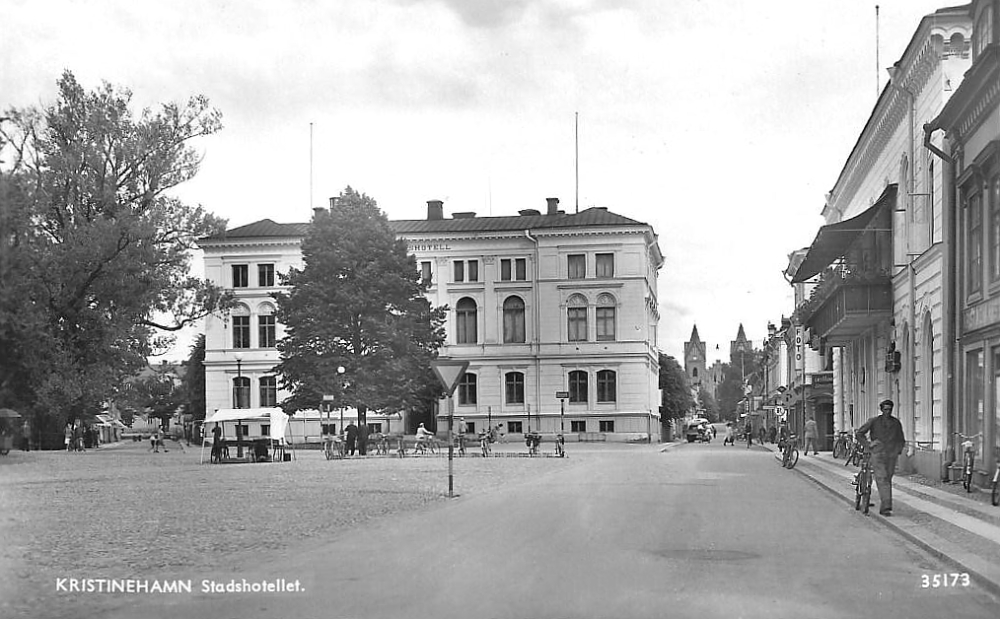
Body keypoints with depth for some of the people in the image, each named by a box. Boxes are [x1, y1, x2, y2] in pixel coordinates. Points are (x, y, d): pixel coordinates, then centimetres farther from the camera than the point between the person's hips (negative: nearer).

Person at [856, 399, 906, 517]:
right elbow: (859, 433, 5)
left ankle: (883, 507, 18)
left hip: (891, 457, 4)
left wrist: (898, 450, 7)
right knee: (882, 480, -13)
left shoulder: (896, 423, 10)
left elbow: (901, 440, 23)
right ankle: (886, 507, -17)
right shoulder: (874, 421, 0)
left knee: (887, 481, 8)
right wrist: (868, 445, -3)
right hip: (878, 455, -3)